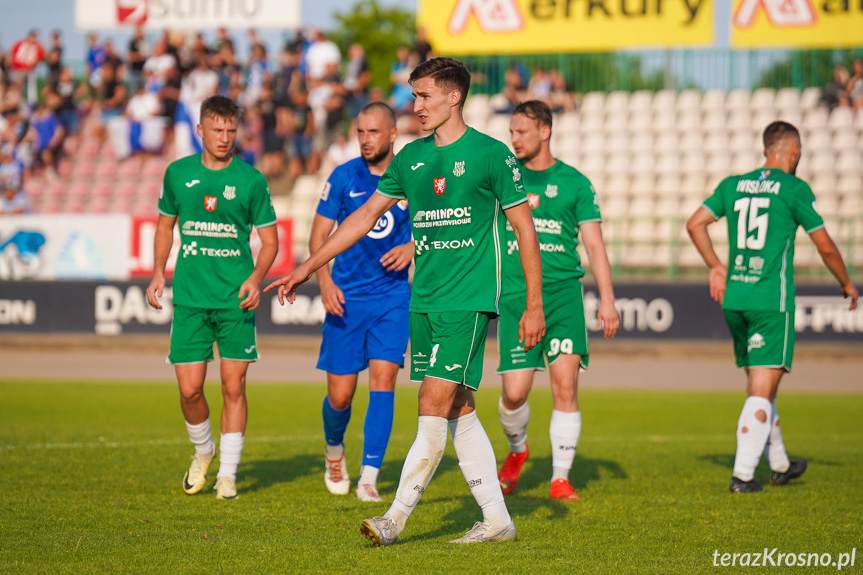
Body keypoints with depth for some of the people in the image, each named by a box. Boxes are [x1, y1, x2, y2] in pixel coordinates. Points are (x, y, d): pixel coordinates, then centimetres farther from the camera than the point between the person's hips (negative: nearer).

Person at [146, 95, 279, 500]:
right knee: (189, 389, -3)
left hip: (236, 299, -1)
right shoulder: (178, 173, 5)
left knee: (233, 387, -2)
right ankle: (202, 451, 25)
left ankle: (228, 472, 9)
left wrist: (256, 277, -12)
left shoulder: (251, 179, -1)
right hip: (190, 297, 1)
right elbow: (165, 225, 18)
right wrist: (158, 272, 7)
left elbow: (270, 240, 5)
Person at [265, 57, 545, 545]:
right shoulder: (411, 157, 11)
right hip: (424, 299, 7)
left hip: (469, 299, -7)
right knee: (458, 411, 7)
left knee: (435, 406, -12)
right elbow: (366, 216, 18)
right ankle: (497, 520, 14)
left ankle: (397, 516, -9)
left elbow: (525, 230, -3)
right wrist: (308, 268, 16)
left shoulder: (491, 155, -6)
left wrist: (535, 306, -6)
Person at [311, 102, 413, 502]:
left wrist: (412, 247, -11)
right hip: (346, 297, 0)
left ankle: (368, 479, -10)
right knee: (340, 395, 1)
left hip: (393, 296, 0)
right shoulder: (344, 177, -1)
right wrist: (325, 282, -13)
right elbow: (319, 235, 2)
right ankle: (334, 452, 34)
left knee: (383, 379, -14)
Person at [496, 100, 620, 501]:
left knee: (565, 384, -11)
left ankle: (560, 477, -1)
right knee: (515, 392, -7)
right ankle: (517, 450, 25)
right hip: (514, 294, 1)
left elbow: (594, 245, 6)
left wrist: (607, 300, -1)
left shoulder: (574, 183, 7)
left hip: (563, 291, 0)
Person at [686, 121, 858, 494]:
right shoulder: (794, 189, -4)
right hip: (771, 299, -6)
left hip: (734, 296, 6)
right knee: (762, 389, -4)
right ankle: (742, 475, -11)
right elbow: (824, 245, 1)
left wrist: (715, 267, 20)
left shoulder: (733, 185, 10)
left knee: (758, 384, 17)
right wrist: (846, 283, 16)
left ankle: (779, 465, 29)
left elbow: (694, 224, 9)